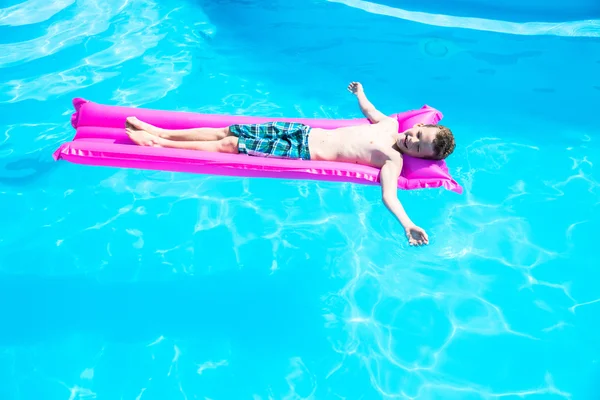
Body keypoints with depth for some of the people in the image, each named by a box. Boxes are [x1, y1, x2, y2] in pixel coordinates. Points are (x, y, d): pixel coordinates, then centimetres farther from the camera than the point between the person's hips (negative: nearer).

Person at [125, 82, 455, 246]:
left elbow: (389, 194, -29)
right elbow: (368, 111, 28)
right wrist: (360, 93, 46)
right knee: (231, 131, 5)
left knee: (232, 145, -7)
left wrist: (408, 224, -47)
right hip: (304, 132, 7)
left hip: (304, 153, -6)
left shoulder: (393, 161, -13)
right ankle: (159, 133, 15)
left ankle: (159, 144, 6)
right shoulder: (390, 123, 7)